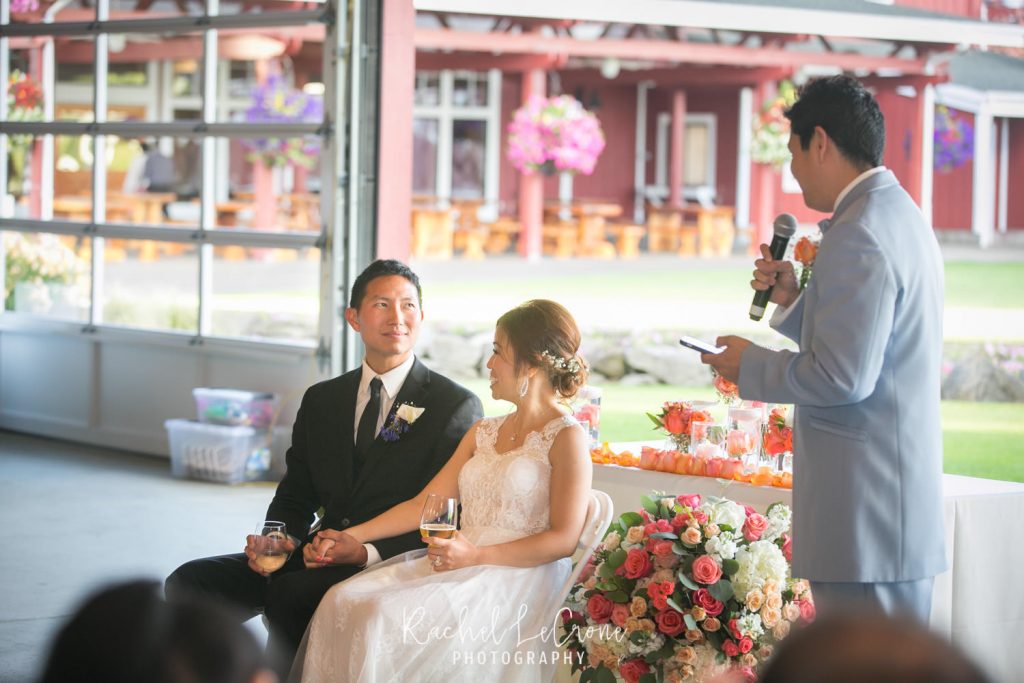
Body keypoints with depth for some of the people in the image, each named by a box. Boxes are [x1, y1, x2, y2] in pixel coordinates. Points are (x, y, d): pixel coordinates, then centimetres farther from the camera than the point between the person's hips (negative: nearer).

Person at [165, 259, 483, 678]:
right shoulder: (321, 400, 16)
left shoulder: (458, 407, -1)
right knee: (189, 583, -14)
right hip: (319, 555, 6)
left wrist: (369, 553, -22)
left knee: (291, 592, -34)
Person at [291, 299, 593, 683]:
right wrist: (352, 536, 6)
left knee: (385, 617, -29)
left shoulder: (567, 438, -3)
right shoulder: (483, 433, 21)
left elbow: (564, 539, -10)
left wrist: (476, 556, -18)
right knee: (344, 601, -18)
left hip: (517, 577, -7)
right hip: (460, 568, 7)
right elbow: (425, 504, 18)